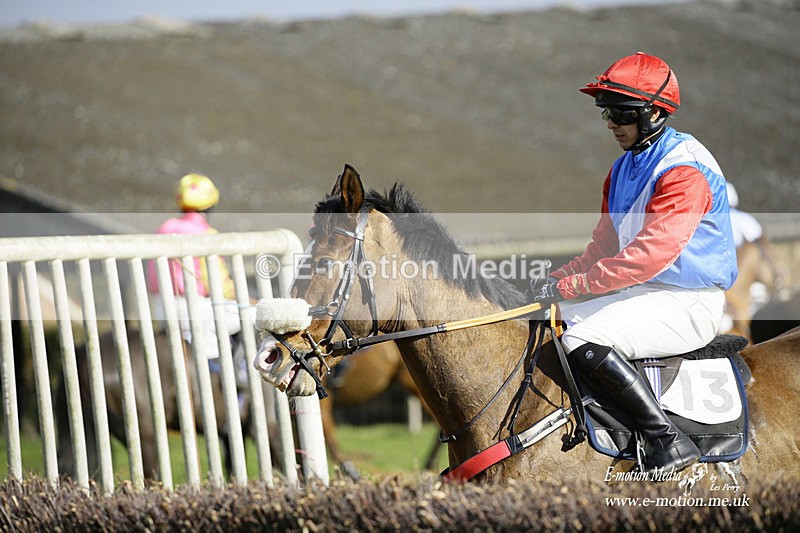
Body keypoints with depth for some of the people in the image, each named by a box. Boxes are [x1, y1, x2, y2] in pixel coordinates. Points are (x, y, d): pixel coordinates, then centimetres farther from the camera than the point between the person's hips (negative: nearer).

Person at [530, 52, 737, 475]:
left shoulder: (684, 170, -18)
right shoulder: (624, 168, 13)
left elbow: (651, 253, -27)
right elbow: (604, 246, 14)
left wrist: (572, 285, -27)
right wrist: (557, 280, -5)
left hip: (689, 304, -10)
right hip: (641, 292, 10)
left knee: (583, 343, -26)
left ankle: (669, 440, -23)